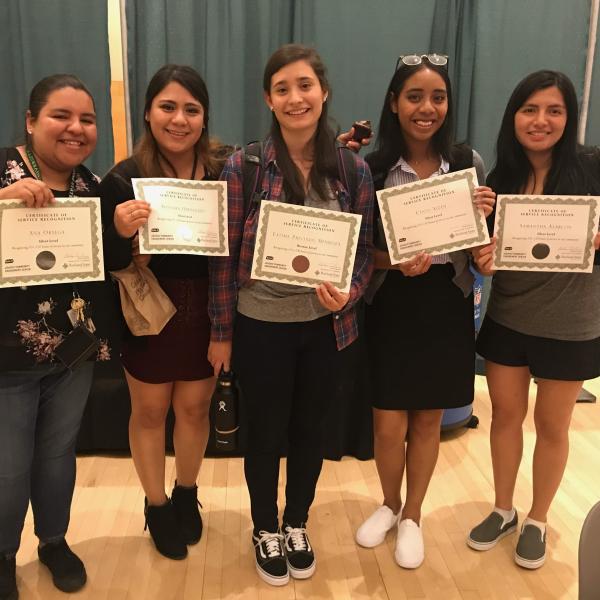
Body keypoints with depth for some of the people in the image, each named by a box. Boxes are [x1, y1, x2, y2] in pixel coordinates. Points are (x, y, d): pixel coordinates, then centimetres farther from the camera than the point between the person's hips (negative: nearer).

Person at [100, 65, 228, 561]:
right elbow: (110, 265, -9)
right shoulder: (123, 179, -10)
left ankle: (187, 495, 42)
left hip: (204, 311, 2)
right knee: (149, 411, 14)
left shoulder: (224, 172, -7)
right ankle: (157, 505, 37)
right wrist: (125, 235, -29)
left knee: (194, 408, 16)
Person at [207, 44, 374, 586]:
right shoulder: (243, 167, -10)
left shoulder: (354, 169, -3)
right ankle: (265, 531, 40)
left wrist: (349, 294, -16)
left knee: (309, 429, 18)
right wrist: (221, 332, -3)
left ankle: (297, 525, 43)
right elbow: (225, 255, -6)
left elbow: (365, 248, 4)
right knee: (266, 433, 14)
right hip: (261, 325, -2)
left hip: (326, 325, 3)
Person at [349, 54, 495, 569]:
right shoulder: (371, 168, -5)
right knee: (389, 425, 6)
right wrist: (397, 262, -21)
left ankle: (412, 517, 37)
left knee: (428, 420, 14)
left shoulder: (468, 162, -1)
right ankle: (389, 504, 37)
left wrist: (483, 217, -17)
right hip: (390, 306, -1)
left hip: (446, 306, 1)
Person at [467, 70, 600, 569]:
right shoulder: (500, 177, 0)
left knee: (551, 425, 12)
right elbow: (486, 244, 4)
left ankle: (537, 521, 34)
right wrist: (482, 257, -18)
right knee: (505, 415, 14)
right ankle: (503, 510, 35)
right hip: (507, 318, 3)